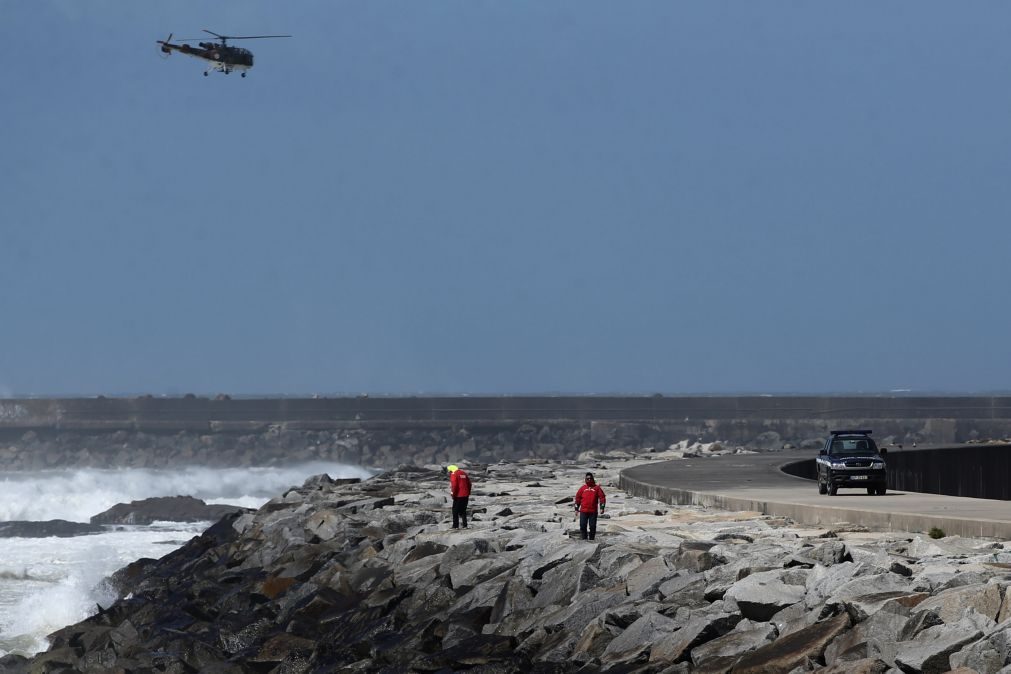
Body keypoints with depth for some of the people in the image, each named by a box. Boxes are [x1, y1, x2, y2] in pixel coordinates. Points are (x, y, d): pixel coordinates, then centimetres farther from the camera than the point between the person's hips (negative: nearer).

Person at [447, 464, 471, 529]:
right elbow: (469, 484, 15)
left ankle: (455, 525, 1)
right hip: (465, 496, 7)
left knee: (455, 511, 3)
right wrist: (468, 494, 19)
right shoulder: (464, 473, 13)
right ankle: (464, 525, 11)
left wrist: (453, 494, -9)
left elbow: (454, 485, -18)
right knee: (463, 511, 14)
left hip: (458, 496, -7)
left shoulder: (453, 474, -8)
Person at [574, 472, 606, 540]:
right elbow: (578, 498, 12)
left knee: (592, 526, 2)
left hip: (593, 511, -1)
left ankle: (591, 539, 11)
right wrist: (576, 508, 9)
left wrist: (602, 508, -3)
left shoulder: (597, 487, 6)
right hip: (583, 511, 1)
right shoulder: (583, 487, 8)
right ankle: (584, 538, 3)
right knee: (583, 525, -4)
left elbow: (602, 497, 5)